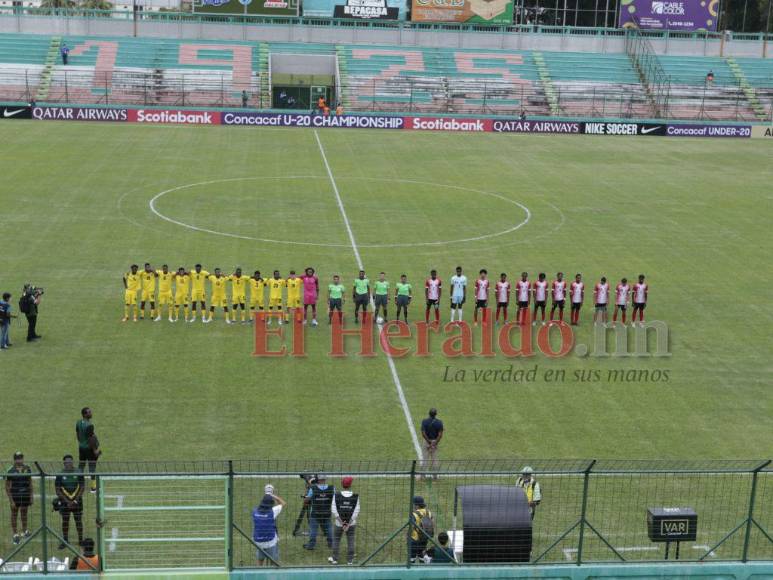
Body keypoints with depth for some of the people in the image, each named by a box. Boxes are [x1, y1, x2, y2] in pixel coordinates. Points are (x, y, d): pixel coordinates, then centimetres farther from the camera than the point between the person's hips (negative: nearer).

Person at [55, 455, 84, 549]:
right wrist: (67, 501, -12)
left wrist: (76, 500, -11)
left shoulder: (79, 473, -3)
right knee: (65, 522, 7)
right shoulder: (60, 475, -5)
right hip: (64, 502, 0)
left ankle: (81, 540, 18)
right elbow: (58, 490, -5)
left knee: (78, 521, 7)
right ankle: (65, 541, 20)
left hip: (77, 501, 0)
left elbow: (81, 488, -2)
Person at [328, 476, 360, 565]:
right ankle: (350, 560, 17)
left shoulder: (336, 496, -9)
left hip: (339, 523, -1)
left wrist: (342, 522, -8)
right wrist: (348, 524, -8)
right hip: (351, 523, 1)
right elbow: (356, 511, -9)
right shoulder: (355, 496, -7)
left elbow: (334, 511, -11)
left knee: (336, 540, 15)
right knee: (350, 541, 11)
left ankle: (334, 559, 22)